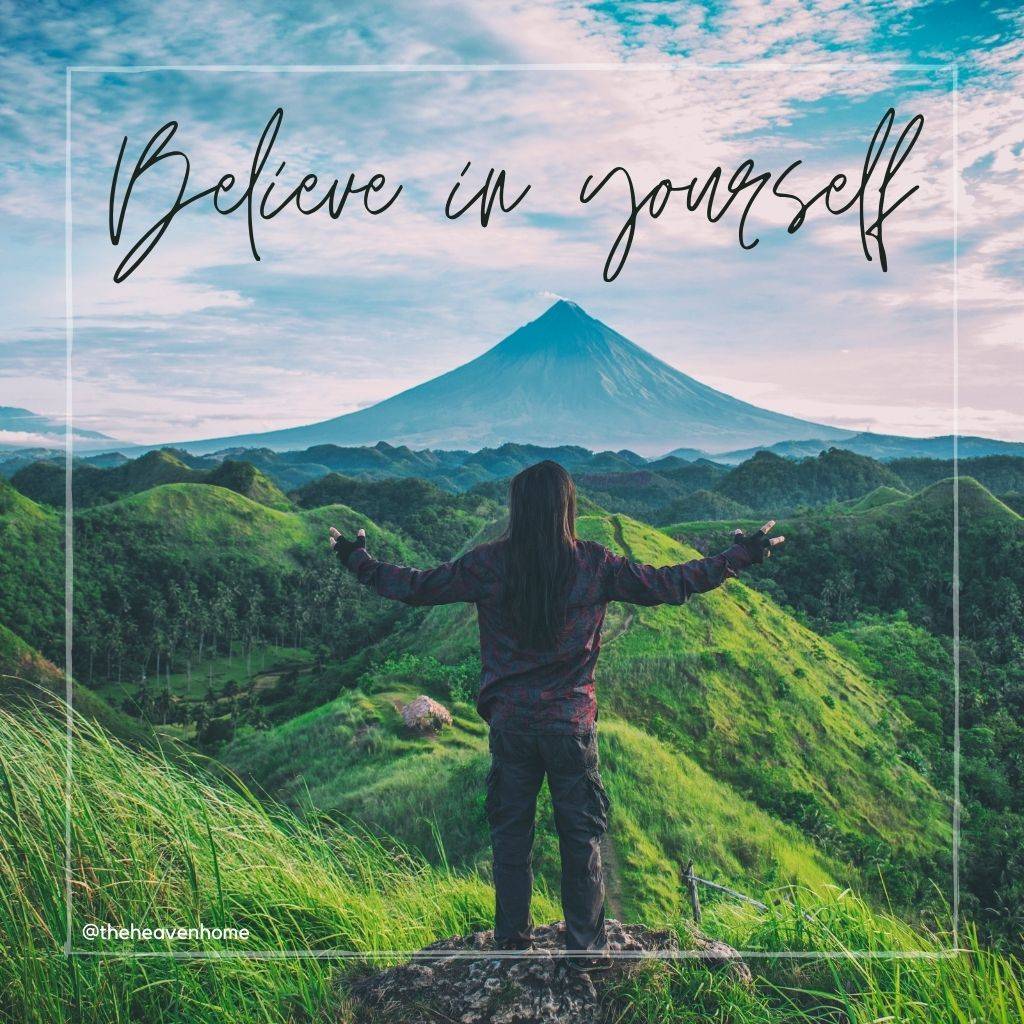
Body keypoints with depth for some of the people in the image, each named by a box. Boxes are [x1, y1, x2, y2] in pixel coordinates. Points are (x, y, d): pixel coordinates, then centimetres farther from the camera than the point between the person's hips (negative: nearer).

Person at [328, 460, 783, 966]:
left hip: (510, 723, 1)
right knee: (581, 835, 13)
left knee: (510, 833, 16)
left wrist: (357, 559, 15)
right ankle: (587, 945, 22)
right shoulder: (594, 564, -9)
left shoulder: (489, 564, -8)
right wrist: (742, 556, 7)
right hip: (572, 724, -1)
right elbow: (669, 585, -4)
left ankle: (511, 939, 29)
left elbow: (415, 587, -1)